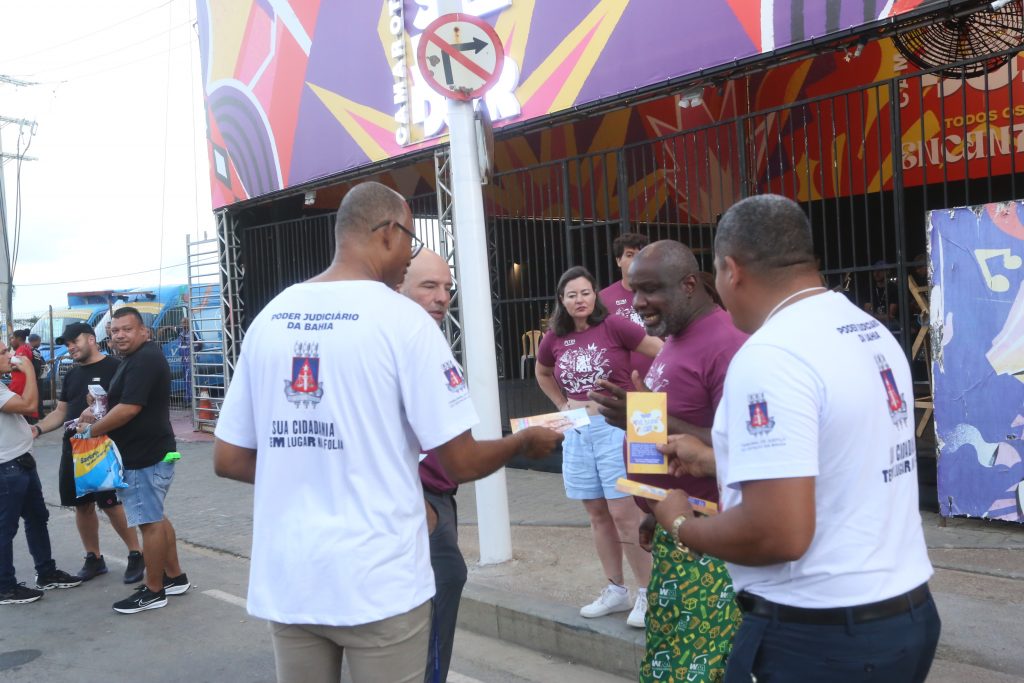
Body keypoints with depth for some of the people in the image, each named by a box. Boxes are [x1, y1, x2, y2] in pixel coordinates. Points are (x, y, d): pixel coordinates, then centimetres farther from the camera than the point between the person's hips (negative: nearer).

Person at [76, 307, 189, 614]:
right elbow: (124, 400, 25)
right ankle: (174, 577, 27)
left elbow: (130, 408, -25)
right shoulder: (136, 358, 16)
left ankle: (153, 591, 8)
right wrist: (97, 413, 5)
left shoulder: (145, 360, -19)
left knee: (150, 522, -2)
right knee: (156, 518, 17)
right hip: (147, 452, 11)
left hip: (146, 456, -11)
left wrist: (91, 430, -12)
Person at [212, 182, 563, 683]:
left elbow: (228, 460, 8)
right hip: (378, 582, -5)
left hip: (285, 581, 5)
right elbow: (461, 463, -10)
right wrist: (524, 441, 9)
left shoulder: (269, 318, 3)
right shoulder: (402, 318, -11)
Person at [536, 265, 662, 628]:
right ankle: (616, 591, 26)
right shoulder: (554, 339, 5)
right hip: (577, 434, 6)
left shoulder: (613, 326, -10)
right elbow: (542, 373, 25)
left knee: (625, 516, -5)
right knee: (598, 515, 13)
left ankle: (647, 593, 10)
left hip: (616, 429, -5)